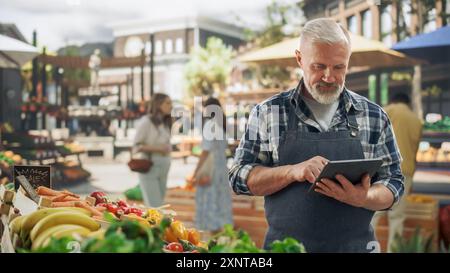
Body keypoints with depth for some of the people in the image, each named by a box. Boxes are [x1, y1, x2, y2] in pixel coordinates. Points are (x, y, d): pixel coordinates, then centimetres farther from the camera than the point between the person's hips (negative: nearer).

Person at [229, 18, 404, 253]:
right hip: (284, 246, -1)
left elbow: (393, 183, 4)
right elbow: (239, 178, -4)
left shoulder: (374, 116, 1)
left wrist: (364, 198, -17)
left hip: (356, 245, 1)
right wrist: (293, 172, -20)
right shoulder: (268, 113, -2)